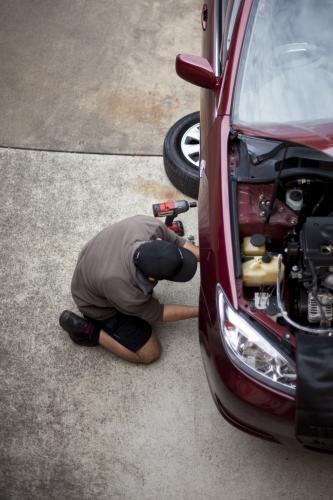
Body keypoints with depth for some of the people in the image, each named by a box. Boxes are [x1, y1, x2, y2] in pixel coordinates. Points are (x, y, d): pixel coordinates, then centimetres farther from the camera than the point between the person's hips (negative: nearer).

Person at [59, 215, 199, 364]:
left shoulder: (151, 226, -34)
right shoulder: (126, 294, -42)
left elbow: (179, 243, -10)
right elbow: (157, 314, -19)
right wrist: (199, 311, -17)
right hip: (100, 306, -6)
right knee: (150, 353, 0)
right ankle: (88, 330, 6)